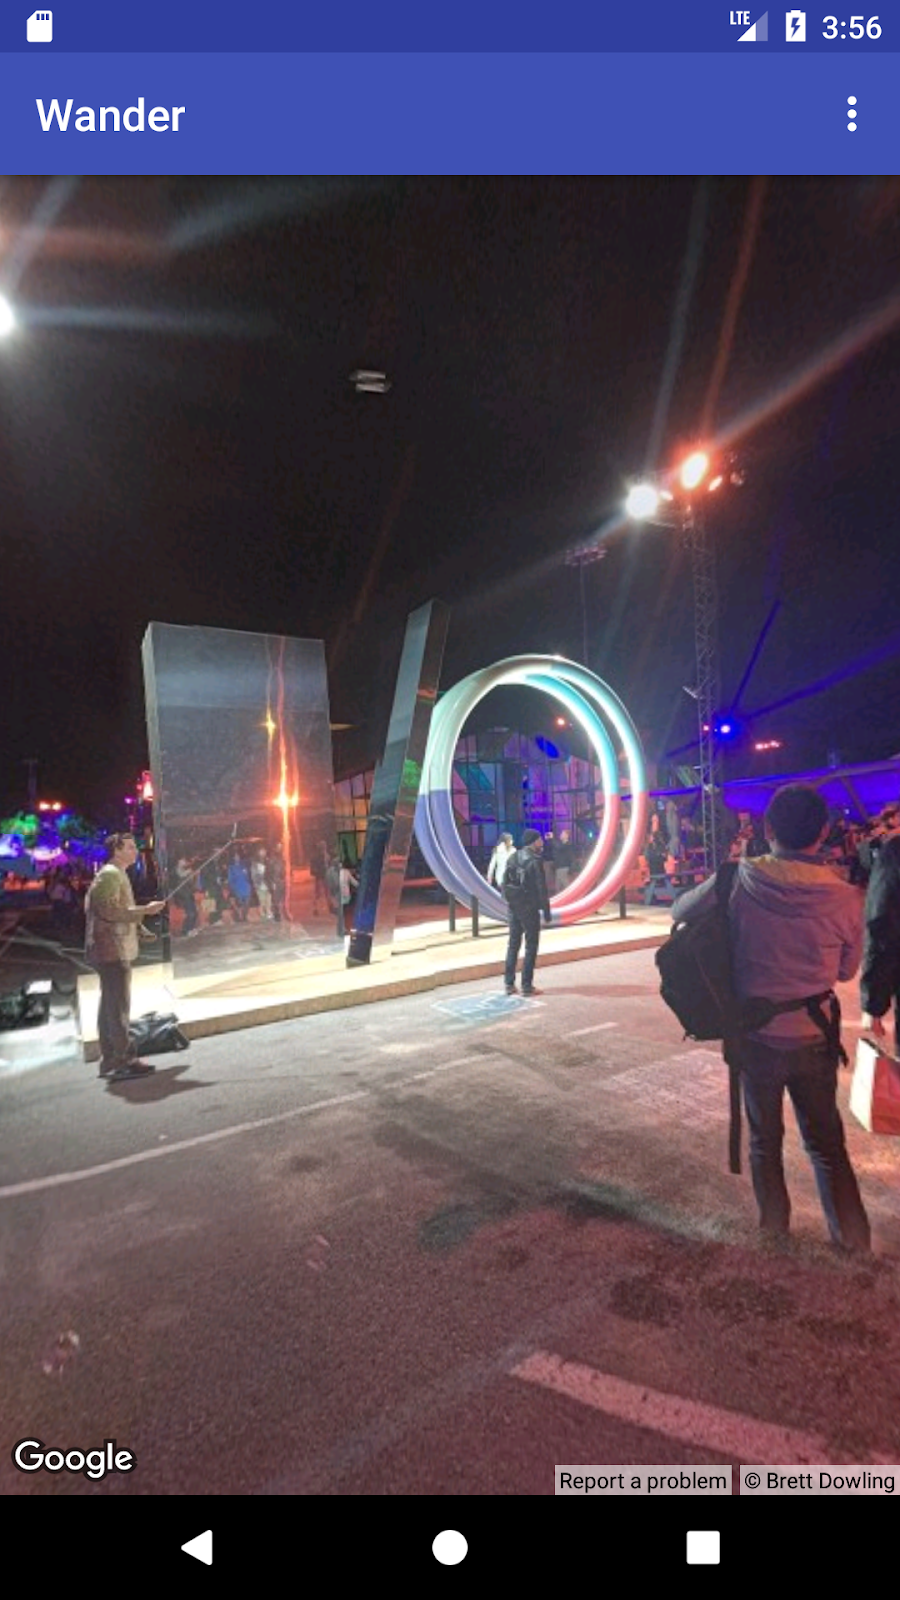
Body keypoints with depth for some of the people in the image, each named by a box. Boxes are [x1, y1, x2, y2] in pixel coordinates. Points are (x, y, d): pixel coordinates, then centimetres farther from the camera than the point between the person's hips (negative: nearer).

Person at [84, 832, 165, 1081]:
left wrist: (140, 926, 22)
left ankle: (110, 1061, 20)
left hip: (112, 950, 11)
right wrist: (144, 910, -19)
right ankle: (123, 1062, -8)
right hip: (112, 950, -11)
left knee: (110, 1005, 13)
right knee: (118, 1006, -10)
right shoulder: (110, 875, -13)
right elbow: (109, 911, -23)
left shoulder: (116, 874, 19)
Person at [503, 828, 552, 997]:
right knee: (531, 945, 3)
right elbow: (541, 889, -15)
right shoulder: (535, 861, -14)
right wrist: (546, 913, -10)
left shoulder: (512, 858, 7)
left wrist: (508, 901, 14)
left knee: (513, 944, 14)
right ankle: (527, 986, 4)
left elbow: (505, 883, 9)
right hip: (529, 908, -6)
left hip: (513, 906, 6)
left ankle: (509, 983, 16)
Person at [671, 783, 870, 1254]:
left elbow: (680, 911, -1)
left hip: (755, 1035, 0)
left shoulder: (741, 880, -17)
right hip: (814, 1039, 0)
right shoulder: (845, 897, -14)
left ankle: (774, 1224, 35)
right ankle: (852, 1235, 30)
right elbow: (846, 970, 1)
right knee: (825, 1140, 20)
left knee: (765, 1137, 20)